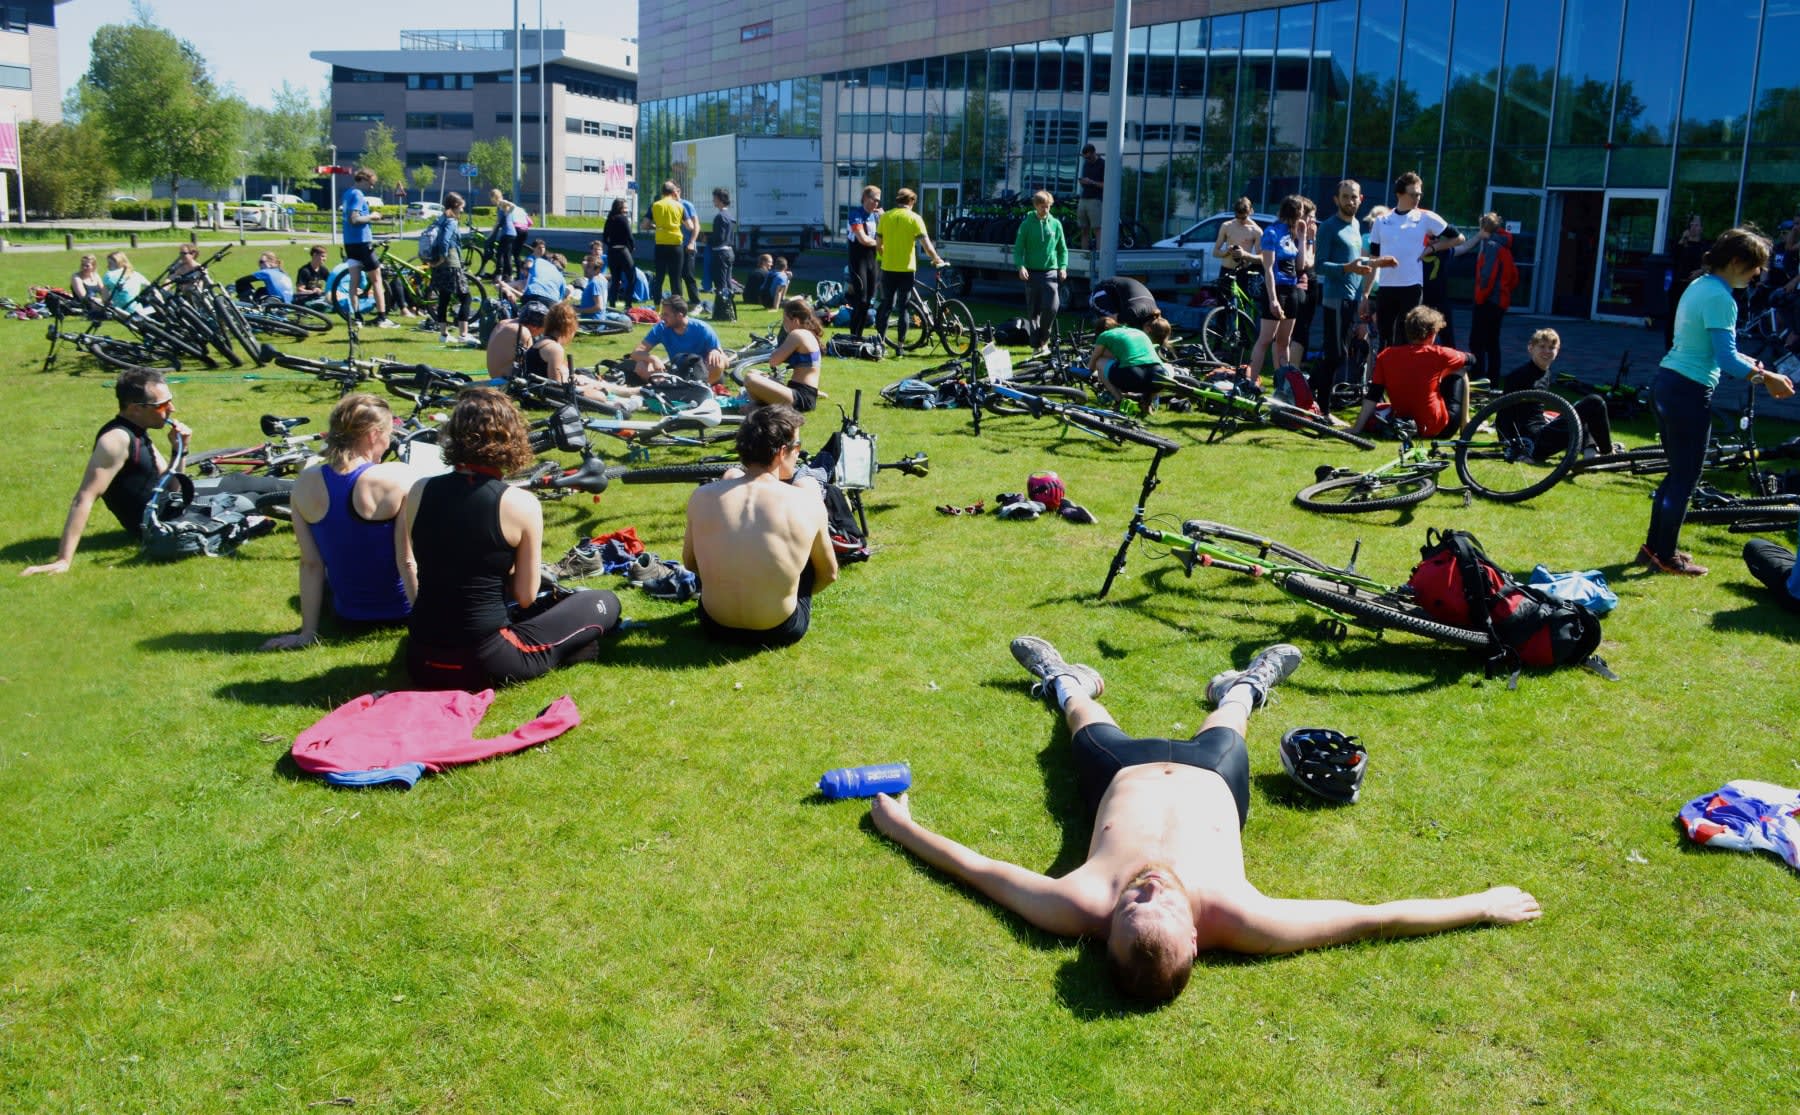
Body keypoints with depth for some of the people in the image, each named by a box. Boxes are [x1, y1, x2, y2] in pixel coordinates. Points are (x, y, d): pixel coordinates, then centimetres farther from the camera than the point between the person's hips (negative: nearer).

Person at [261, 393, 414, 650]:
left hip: (347, 612, 4)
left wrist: (307, 632, -1)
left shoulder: (305, 484, -9)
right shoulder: (398, 477, -22)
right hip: (401, 609, -4)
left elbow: (310, 563, -6)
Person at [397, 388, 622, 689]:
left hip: (421, 661, 6)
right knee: (604, 604, 12)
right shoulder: (521, 503, -14)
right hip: (485, 663, -5)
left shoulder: (420, 491, -1)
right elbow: (526, 597, -6)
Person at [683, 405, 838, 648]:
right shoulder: (807, 501, -17)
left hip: (715, 627, 2)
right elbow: (829, 574, -1)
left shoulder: (702, 497, -12)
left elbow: (689, 562, 7)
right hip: (782, 632, -2)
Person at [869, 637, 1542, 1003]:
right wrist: (1486, 906, -30)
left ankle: (1065, 683, 64)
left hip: (1125, 774, 0)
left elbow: (973, 865, -34)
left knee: (1093, 730, 30)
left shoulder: (1077, 910, -46)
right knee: (1222, 734, 30)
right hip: (1209, 779, 0)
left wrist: (899, 824, -22)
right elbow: (1378, 918, -38)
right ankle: (1247, 685, 65)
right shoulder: (1240, 921, -46)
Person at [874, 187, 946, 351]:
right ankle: (900, 344, 6)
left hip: (888, 268, 3)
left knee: (886, 305, 12)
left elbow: (878, 245, 6)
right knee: (903, 308, 5)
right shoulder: (914, 218, -7)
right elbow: (927, 245, -11)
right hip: (906, 268, -3)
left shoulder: (885, 216, 3)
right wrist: (937, 259, 5)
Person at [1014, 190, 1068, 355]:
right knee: (1033, 311, 3)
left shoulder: (1055, 224, 7)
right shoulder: (1027, 224, 2)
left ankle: (1044, 339, 5)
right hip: (1032, 273, 0)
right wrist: (1021, 266, -15)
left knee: (1051, 307, -15)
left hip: (1050, 272, 1)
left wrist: (1063, 267, 1)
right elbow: (1018, 248, 1)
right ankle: (1036, 345, 12)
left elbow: (1062, 248, 14)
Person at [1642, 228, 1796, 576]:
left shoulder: (1700, 286, 13)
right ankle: (1665, 558, 11)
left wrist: (1756, 366, 16)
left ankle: (1654, 547, 26)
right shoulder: (1720, 298, -17)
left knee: (1677, 472, 19)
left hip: (1665, 385, 10)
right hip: (1688, 393, -10)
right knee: (1685, 478, 2)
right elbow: (1727, 359, -22)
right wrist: (1766, 378, -15)